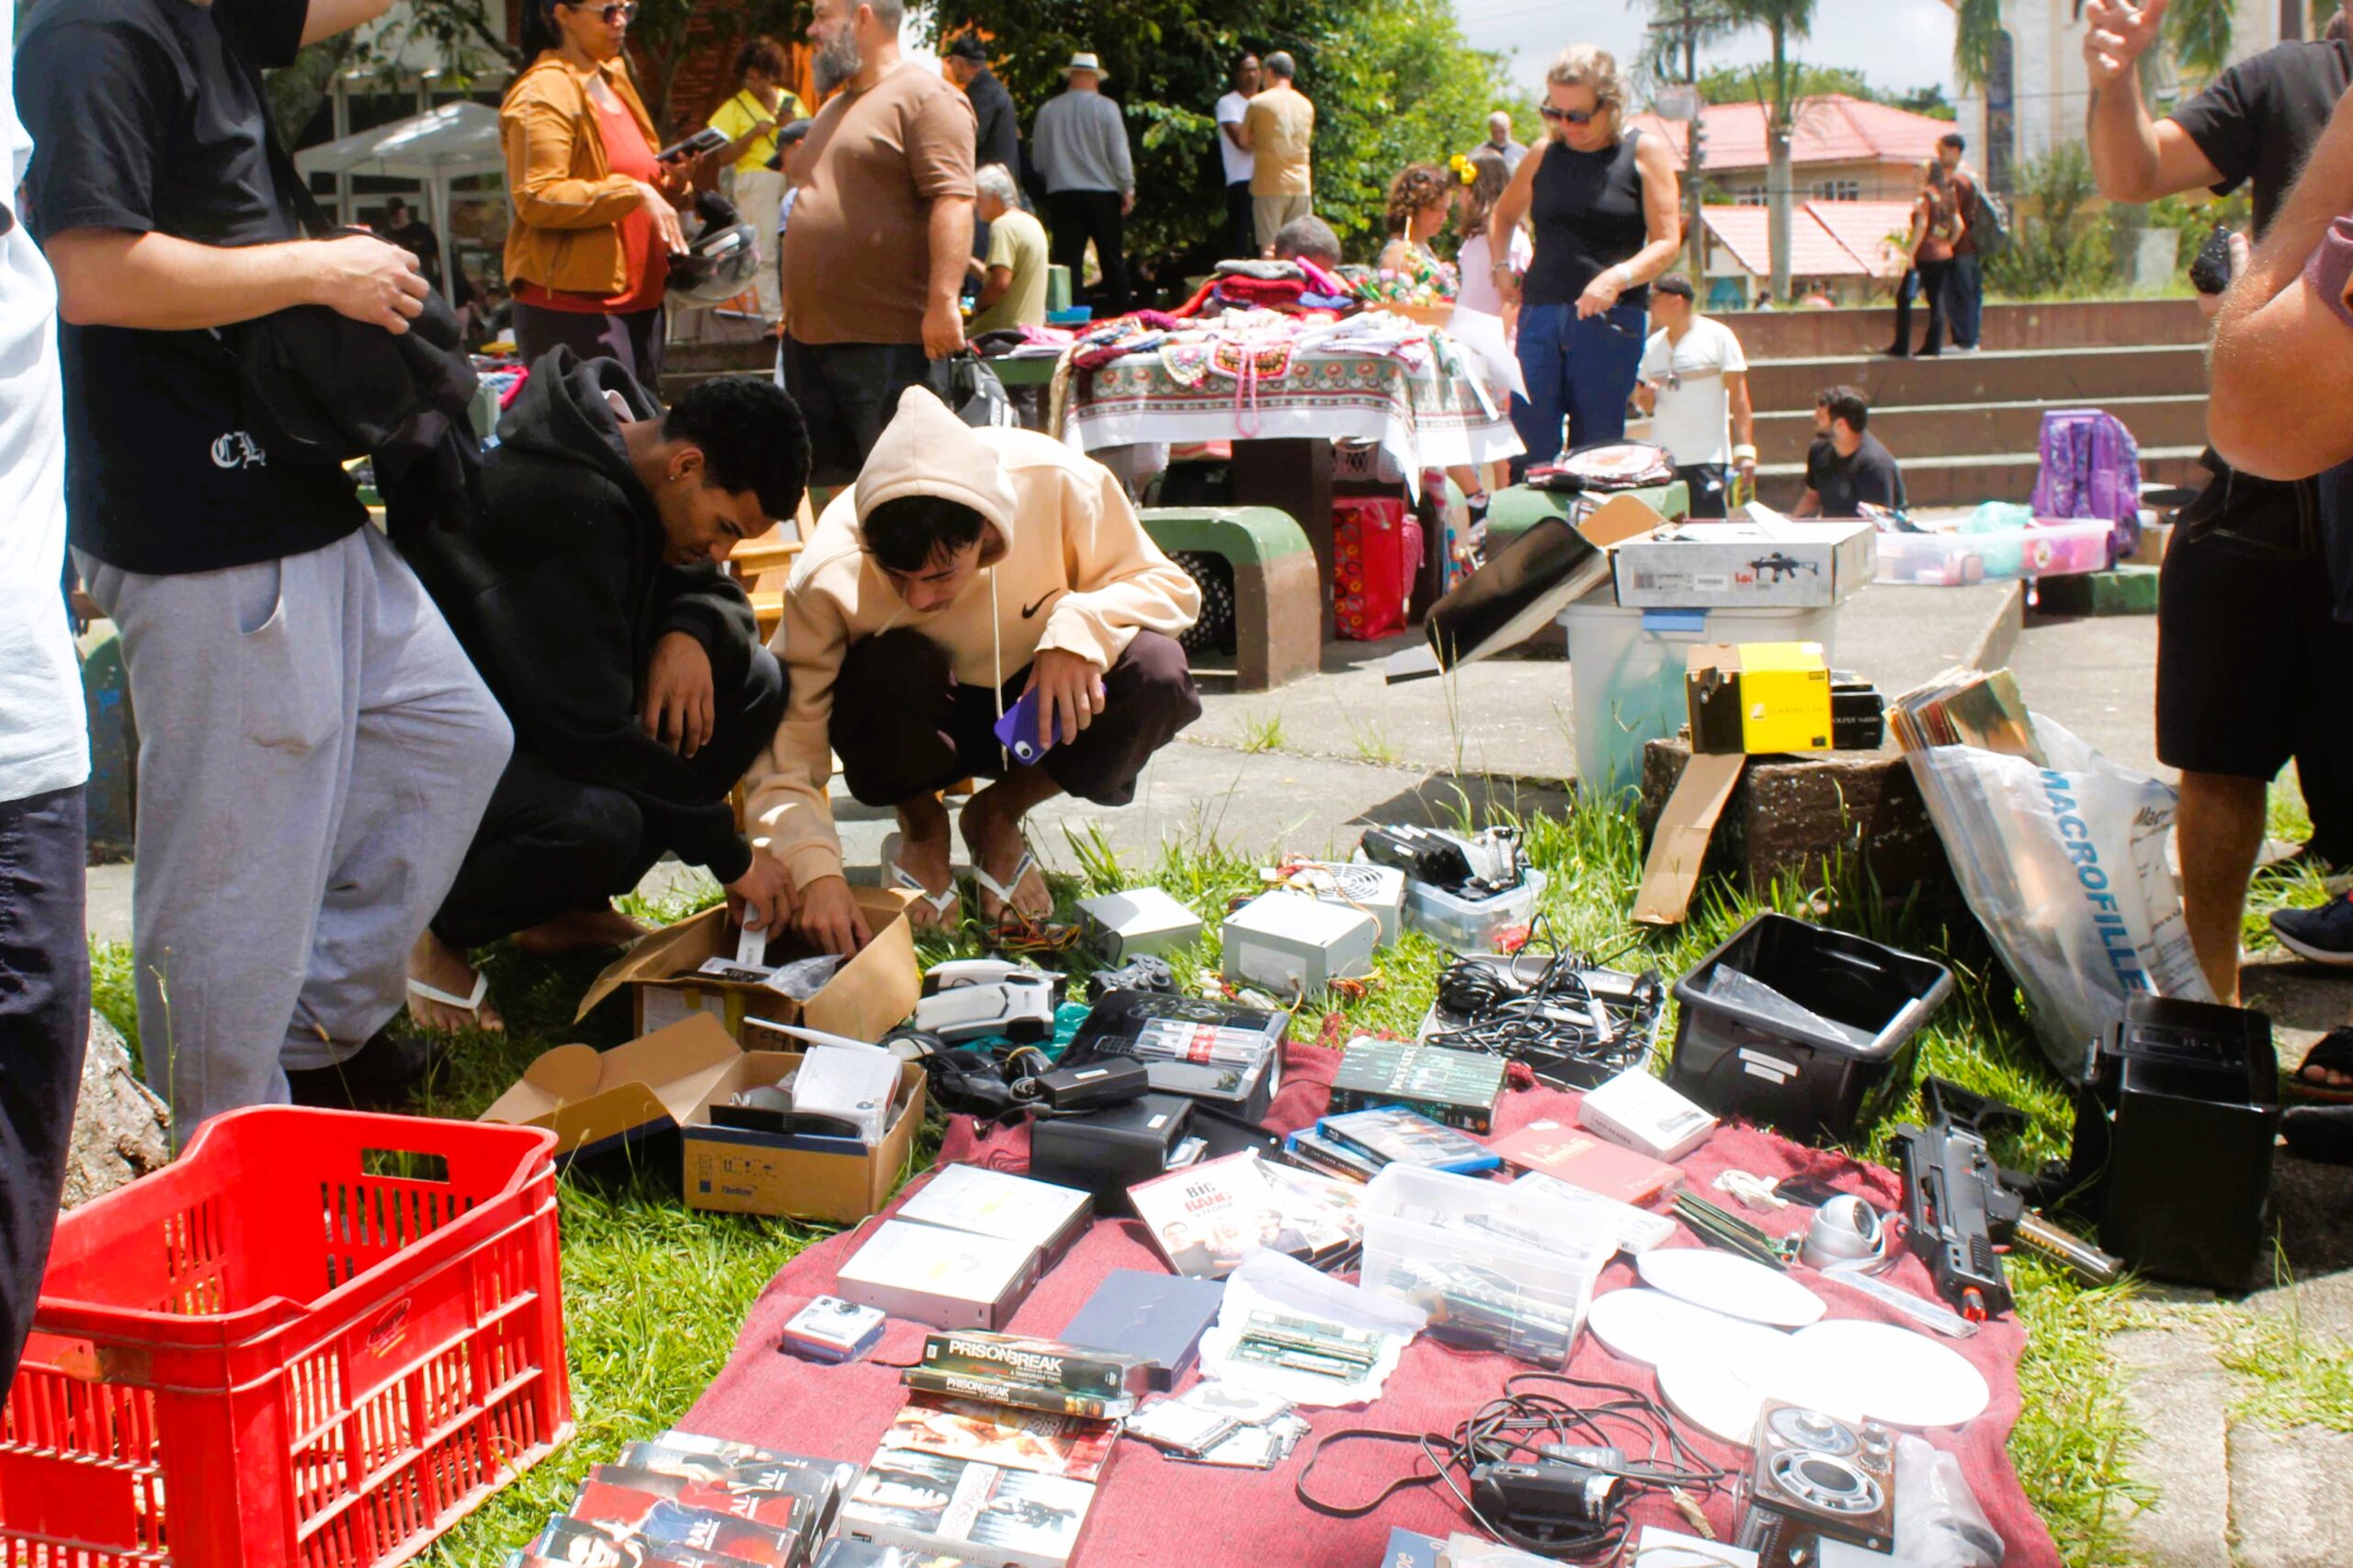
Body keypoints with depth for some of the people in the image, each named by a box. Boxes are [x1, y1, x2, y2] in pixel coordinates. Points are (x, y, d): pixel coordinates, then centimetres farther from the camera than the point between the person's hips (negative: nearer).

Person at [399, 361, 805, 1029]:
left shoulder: (630, 437, -3)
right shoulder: (563, 505, -31)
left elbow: (713, 590, 10)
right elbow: (590, 734, -32)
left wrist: (691, 634, -16)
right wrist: (728, 853, -24)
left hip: (541, 705, 9)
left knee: (754, 683, -4)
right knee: (594, 822, -38)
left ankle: (570, 909, 5)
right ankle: (429, 932, -4)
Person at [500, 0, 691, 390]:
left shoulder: (612, 82, 18)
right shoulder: (544, 94, -9)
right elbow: (536, 199, -18)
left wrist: (668, 184, 5)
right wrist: (635, 193, -21)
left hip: (639, 298, 9)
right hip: (572, 304, -9)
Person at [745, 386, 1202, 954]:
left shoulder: (1057, 481, -28)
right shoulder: (829, 577, -29)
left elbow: (1168, 586, -16)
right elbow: (783, 743, -28)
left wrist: (1080, 627, -36)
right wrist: (815, 871, -43)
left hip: (1035, 704, 2)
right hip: (914, 728, -2)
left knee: (1156, 675, -29)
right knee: (894, 669, -37)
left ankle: (1000, 817, 0)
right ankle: (921, 824, -1)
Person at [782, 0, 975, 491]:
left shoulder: (925, 97, -6)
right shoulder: (833, 109, 23)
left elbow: (953, 201, -17)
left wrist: (943, 301, -26)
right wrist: (794, 309, 25)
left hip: (886, 340, -9)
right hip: (808, 335, 9)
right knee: (831, 480, 12)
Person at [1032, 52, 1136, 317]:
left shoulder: (1047, 110, 3)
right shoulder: (1106, 108, -6)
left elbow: (1039, 158, 9)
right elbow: (1119, 152, -5)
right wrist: (1128, 189, 2)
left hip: (1061, 193, 1)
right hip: (1103, 193, -1)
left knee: (1068, 259, 1)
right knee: (1112, 258, 7)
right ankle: (1118, 313, 9)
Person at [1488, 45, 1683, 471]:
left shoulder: (1644, 152, 3)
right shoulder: (1544, 154, 13)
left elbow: (1667, 242, -3)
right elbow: (1503, 215, 29)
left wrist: (1618, 277, -20)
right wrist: (1499, 266, 11)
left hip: (1611, 319, -3)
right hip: (1540, 313, 3)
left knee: (1596, 450, -2)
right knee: (1529, 446, -3)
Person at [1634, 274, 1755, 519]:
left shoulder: (1718, 336, -1)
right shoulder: (1653, 344, 13)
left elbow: (1739, 398, -4)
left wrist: (1745, 451, -12)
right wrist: (1644, 396, -5)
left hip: (1707, 460, -5)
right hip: (1661, 459, 5)